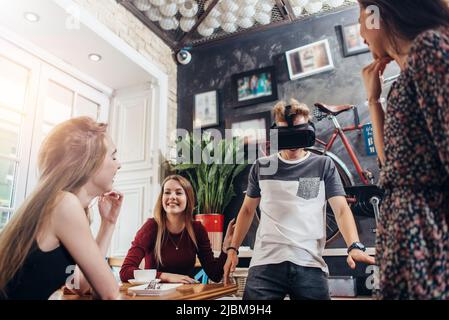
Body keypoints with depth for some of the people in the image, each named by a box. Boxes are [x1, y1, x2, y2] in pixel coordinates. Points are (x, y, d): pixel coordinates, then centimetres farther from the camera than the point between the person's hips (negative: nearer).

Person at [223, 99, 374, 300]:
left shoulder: (323, 166, 6)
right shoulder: (261, 167, 10)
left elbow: (341, 210, -1)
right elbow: (247, 210, 17)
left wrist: (354, 246, -18)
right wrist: (233, 249, 11)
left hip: (310, 265, 0)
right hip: (265, 264, 1)